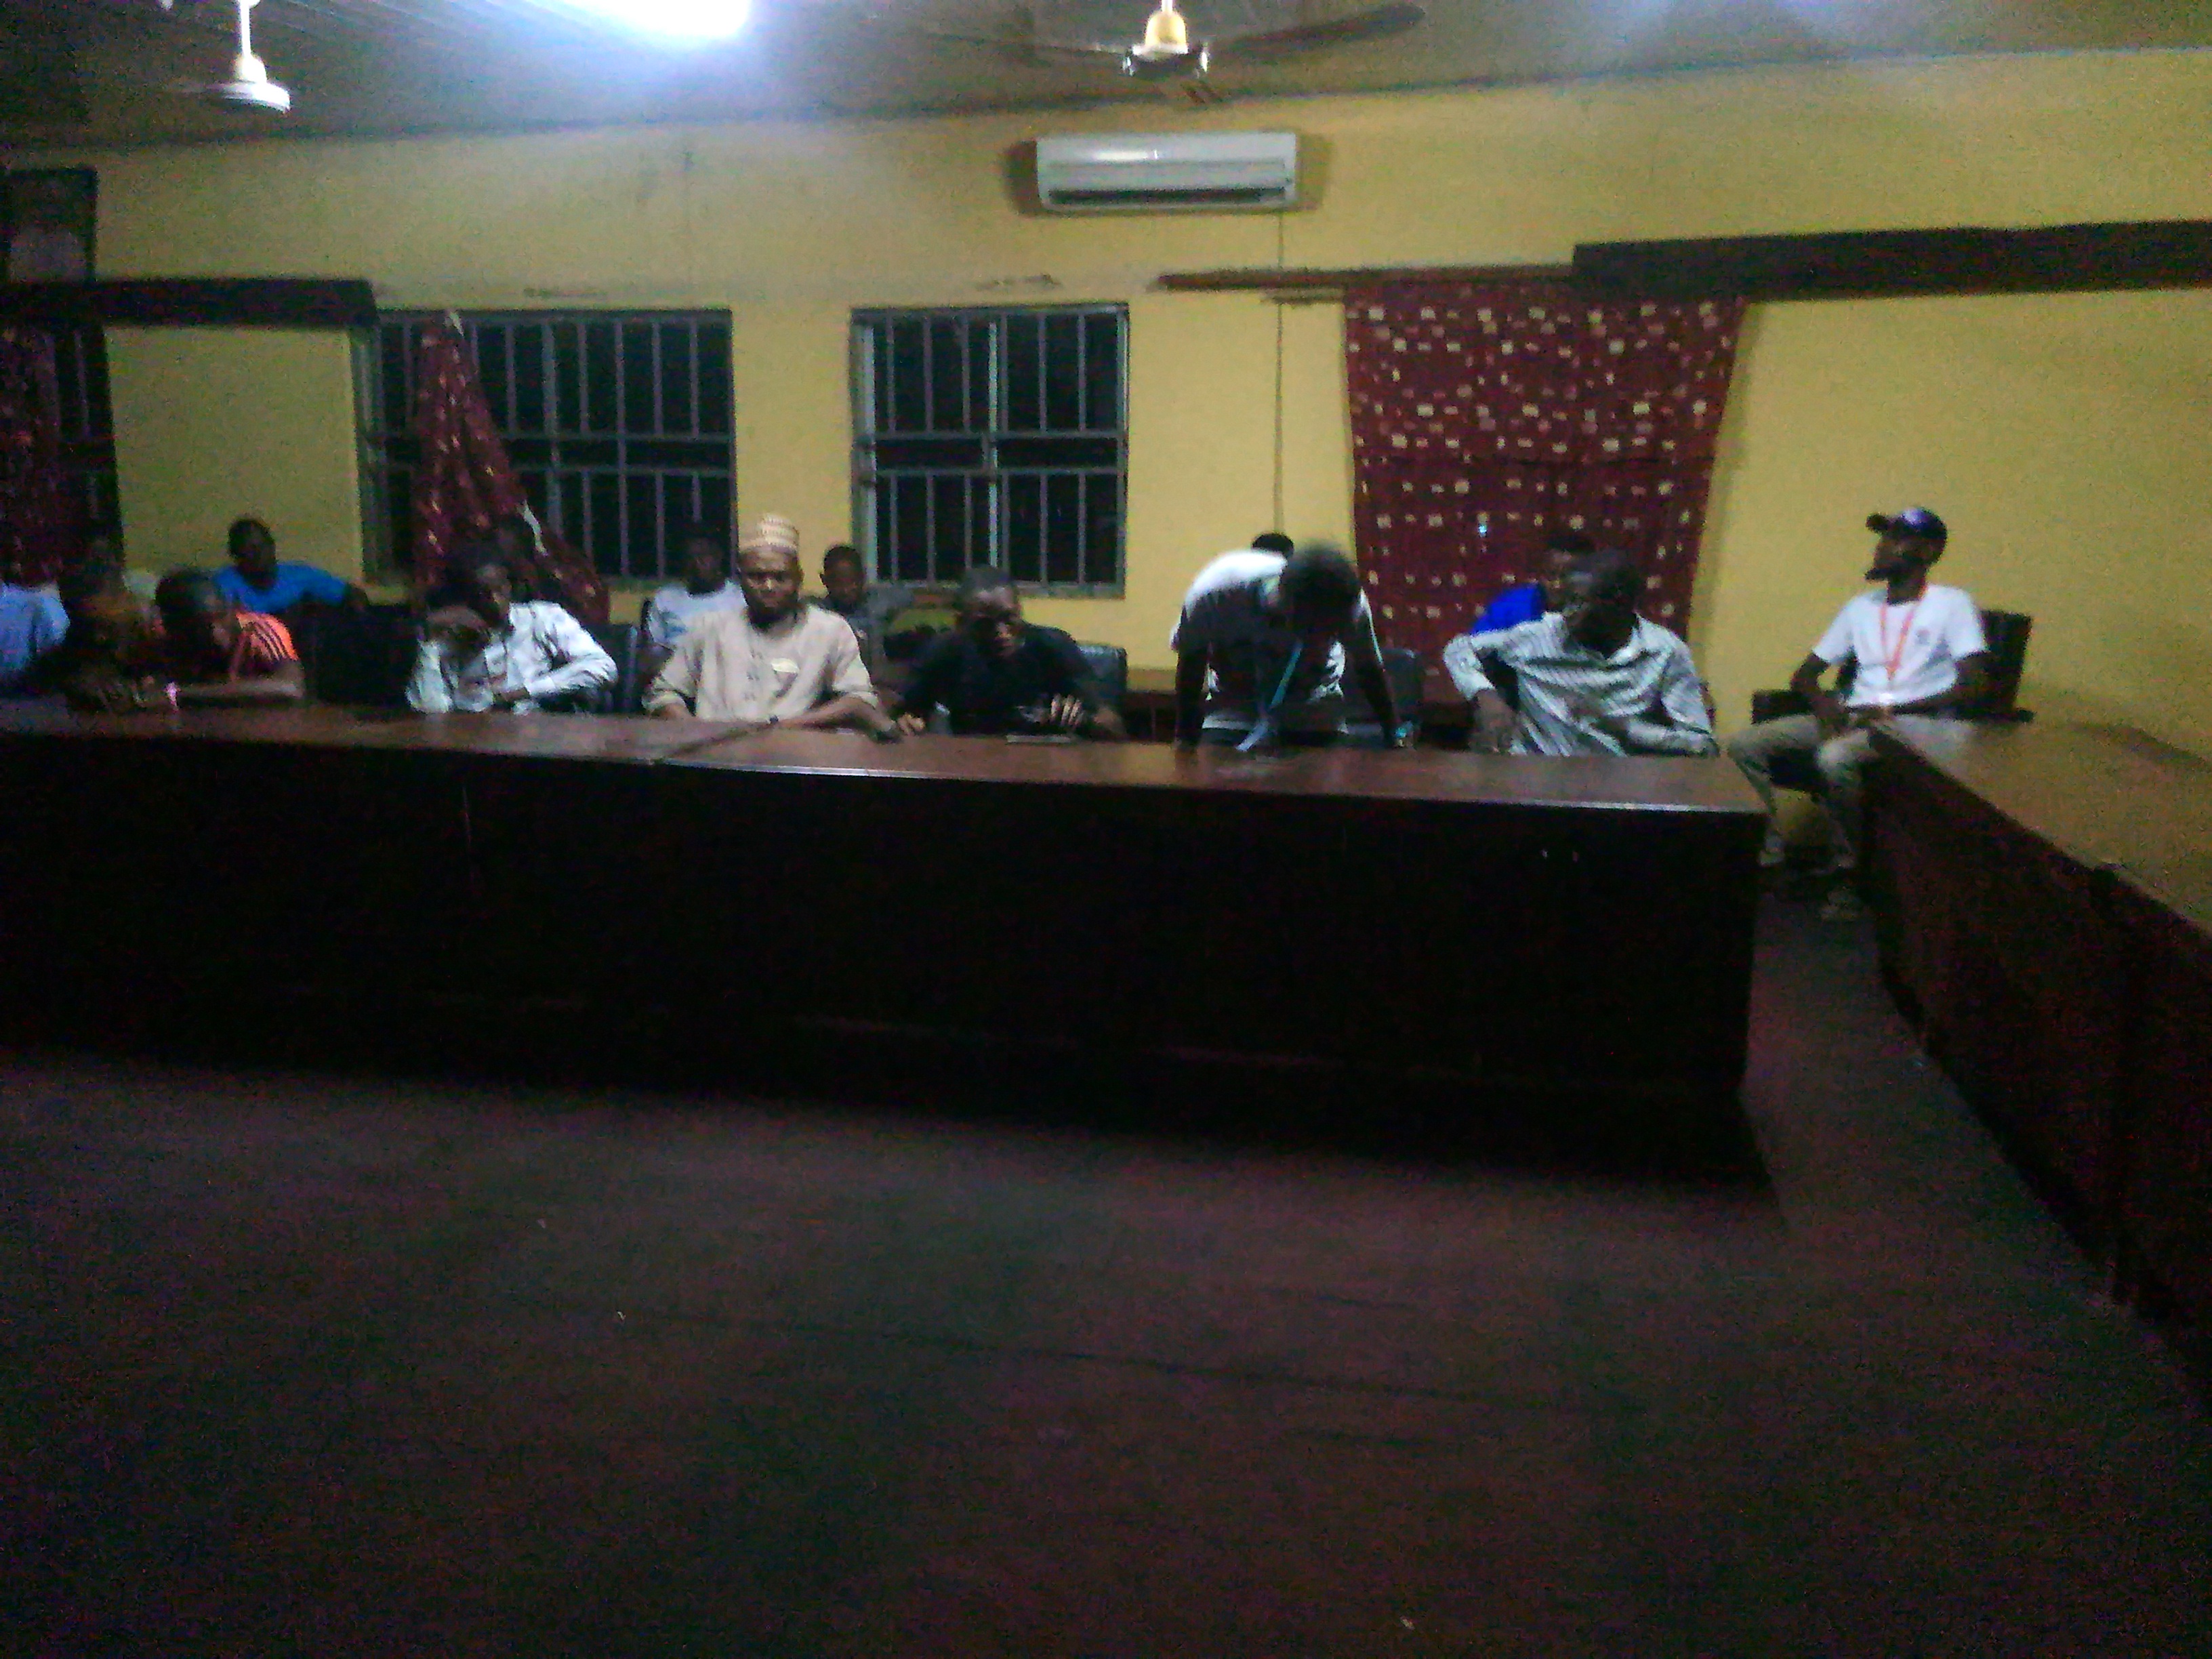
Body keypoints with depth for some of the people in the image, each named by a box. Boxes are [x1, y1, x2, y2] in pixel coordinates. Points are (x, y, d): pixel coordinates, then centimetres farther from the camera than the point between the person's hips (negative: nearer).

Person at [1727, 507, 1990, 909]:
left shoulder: (1951, 605, 1)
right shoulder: (1861, 607, 19)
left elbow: (1975, 685, -12)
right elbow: (1804, 675, 19)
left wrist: (1893, 710, -20)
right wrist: (1823, 702, -5)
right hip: (1851, 717, 6)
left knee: (1834, 757, -38)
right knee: (1744, 744, -13)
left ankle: (1845, 870, -19)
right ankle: (1769, 854, -11)